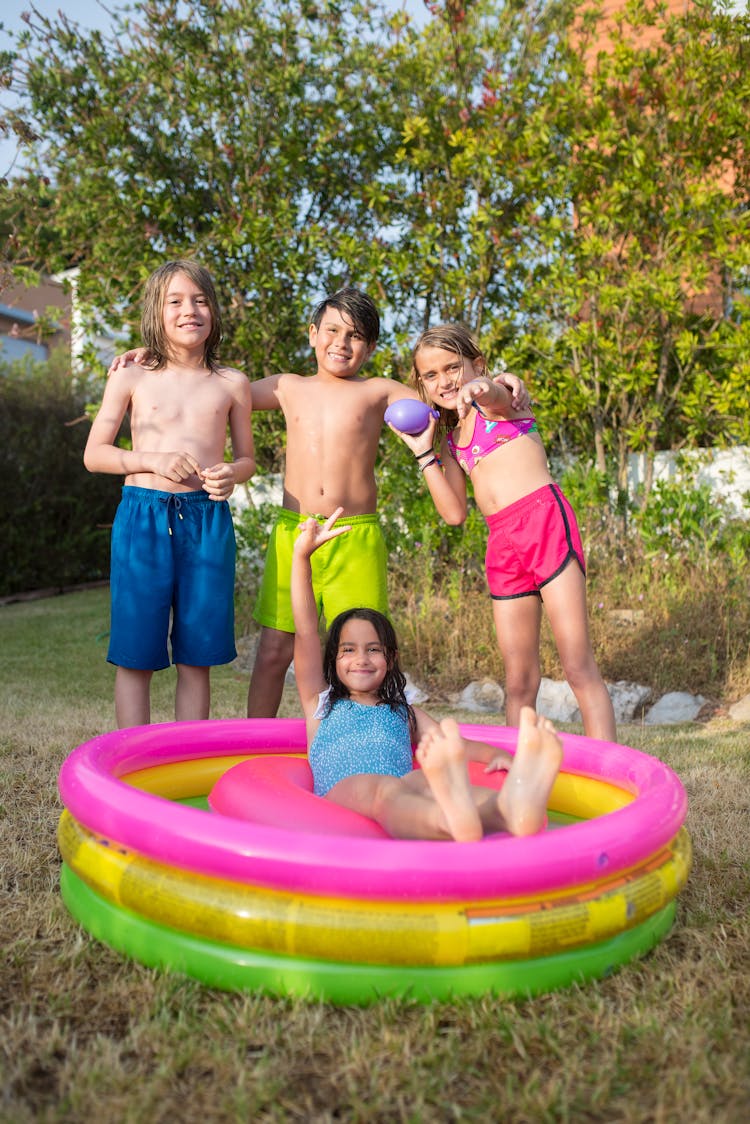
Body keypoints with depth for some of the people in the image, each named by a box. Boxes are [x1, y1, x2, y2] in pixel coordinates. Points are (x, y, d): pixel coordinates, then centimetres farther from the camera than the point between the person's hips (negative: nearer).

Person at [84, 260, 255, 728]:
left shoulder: (232, 384, 8)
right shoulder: (131, 378, 5)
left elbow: (247, 458, 15)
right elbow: (94, 454, 6)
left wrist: (232, 473, -9)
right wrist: (154, 461, -11)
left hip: (207, 519, 1)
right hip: (142, 517, -1)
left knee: (197, 656, 6)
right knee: (136, 654, 2)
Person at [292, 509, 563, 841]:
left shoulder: (402, 712, 33)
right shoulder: (322, 703, 27)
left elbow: (450, 744, 20)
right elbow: (306, 632, 17)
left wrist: (494, 754, -2)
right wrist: (302, 555, 8)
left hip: (397, 812, 2)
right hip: (339, 796, -2)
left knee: (421, 780, -34)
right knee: (378, 786, -37)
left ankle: (511, 808, -67)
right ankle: (457, 822, -71)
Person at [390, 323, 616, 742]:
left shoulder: (497, 398, 6)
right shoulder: (450, 438, 21)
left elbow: (495, 394, -21)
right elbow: (455, 512, 14)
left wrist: (477, 388, -45)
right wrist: (424, 452, 10)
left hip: (545, 518, -6)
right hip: (503, 543, 6)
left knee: (579, 666, -9)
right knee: (519, 679, 7)